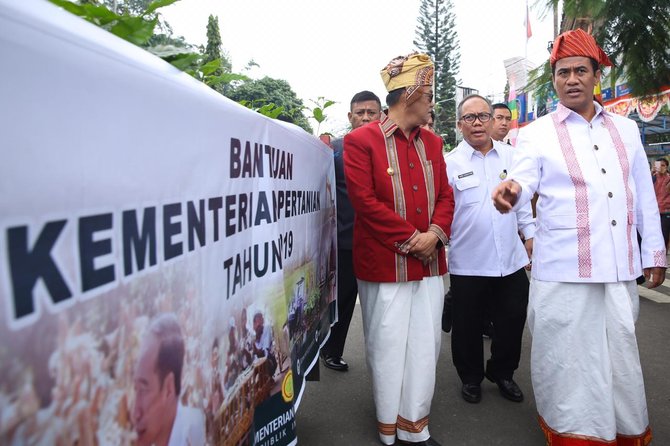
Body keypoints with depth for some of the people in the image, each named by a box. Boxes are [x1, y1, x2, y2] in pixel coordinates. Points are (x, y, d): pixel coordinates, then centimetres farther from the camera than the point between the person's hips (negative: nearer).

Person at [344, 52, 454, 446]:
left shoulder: (432, 142, 14)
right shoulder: (361, 141, -6)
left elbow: (445, 195, 12)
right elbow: (364, 200, -14)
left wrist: (434, 233, -7)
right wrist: (410, 238, -14)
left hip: (429, 262, 6)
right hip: (384, 262, -6)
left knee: (426, 344, 10)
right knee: (389, 346, 5)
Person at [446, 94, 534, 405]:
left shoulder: (511, 156, 7)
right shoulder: (449, 163, -4)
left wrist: (530, 234, 14)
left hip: (511, 260, 3)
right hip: (468, 263, -3)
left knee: (512, 321, 13)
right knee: (468, 327, 10)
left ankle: (502, 373, 37)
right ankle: (471, 377, 33)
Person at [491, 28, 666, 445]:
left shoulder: (626, 129, 12)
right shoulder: (537, 134, 0)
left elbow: (644, 195, 15)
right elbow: (525, 182, -14)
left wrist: (654, 250, 14)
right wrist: (512, 191, -38)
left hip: (620, 266, 4)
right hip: (564, 269, -4)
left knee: (621, 354, 17)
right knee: (568, 356, 5)